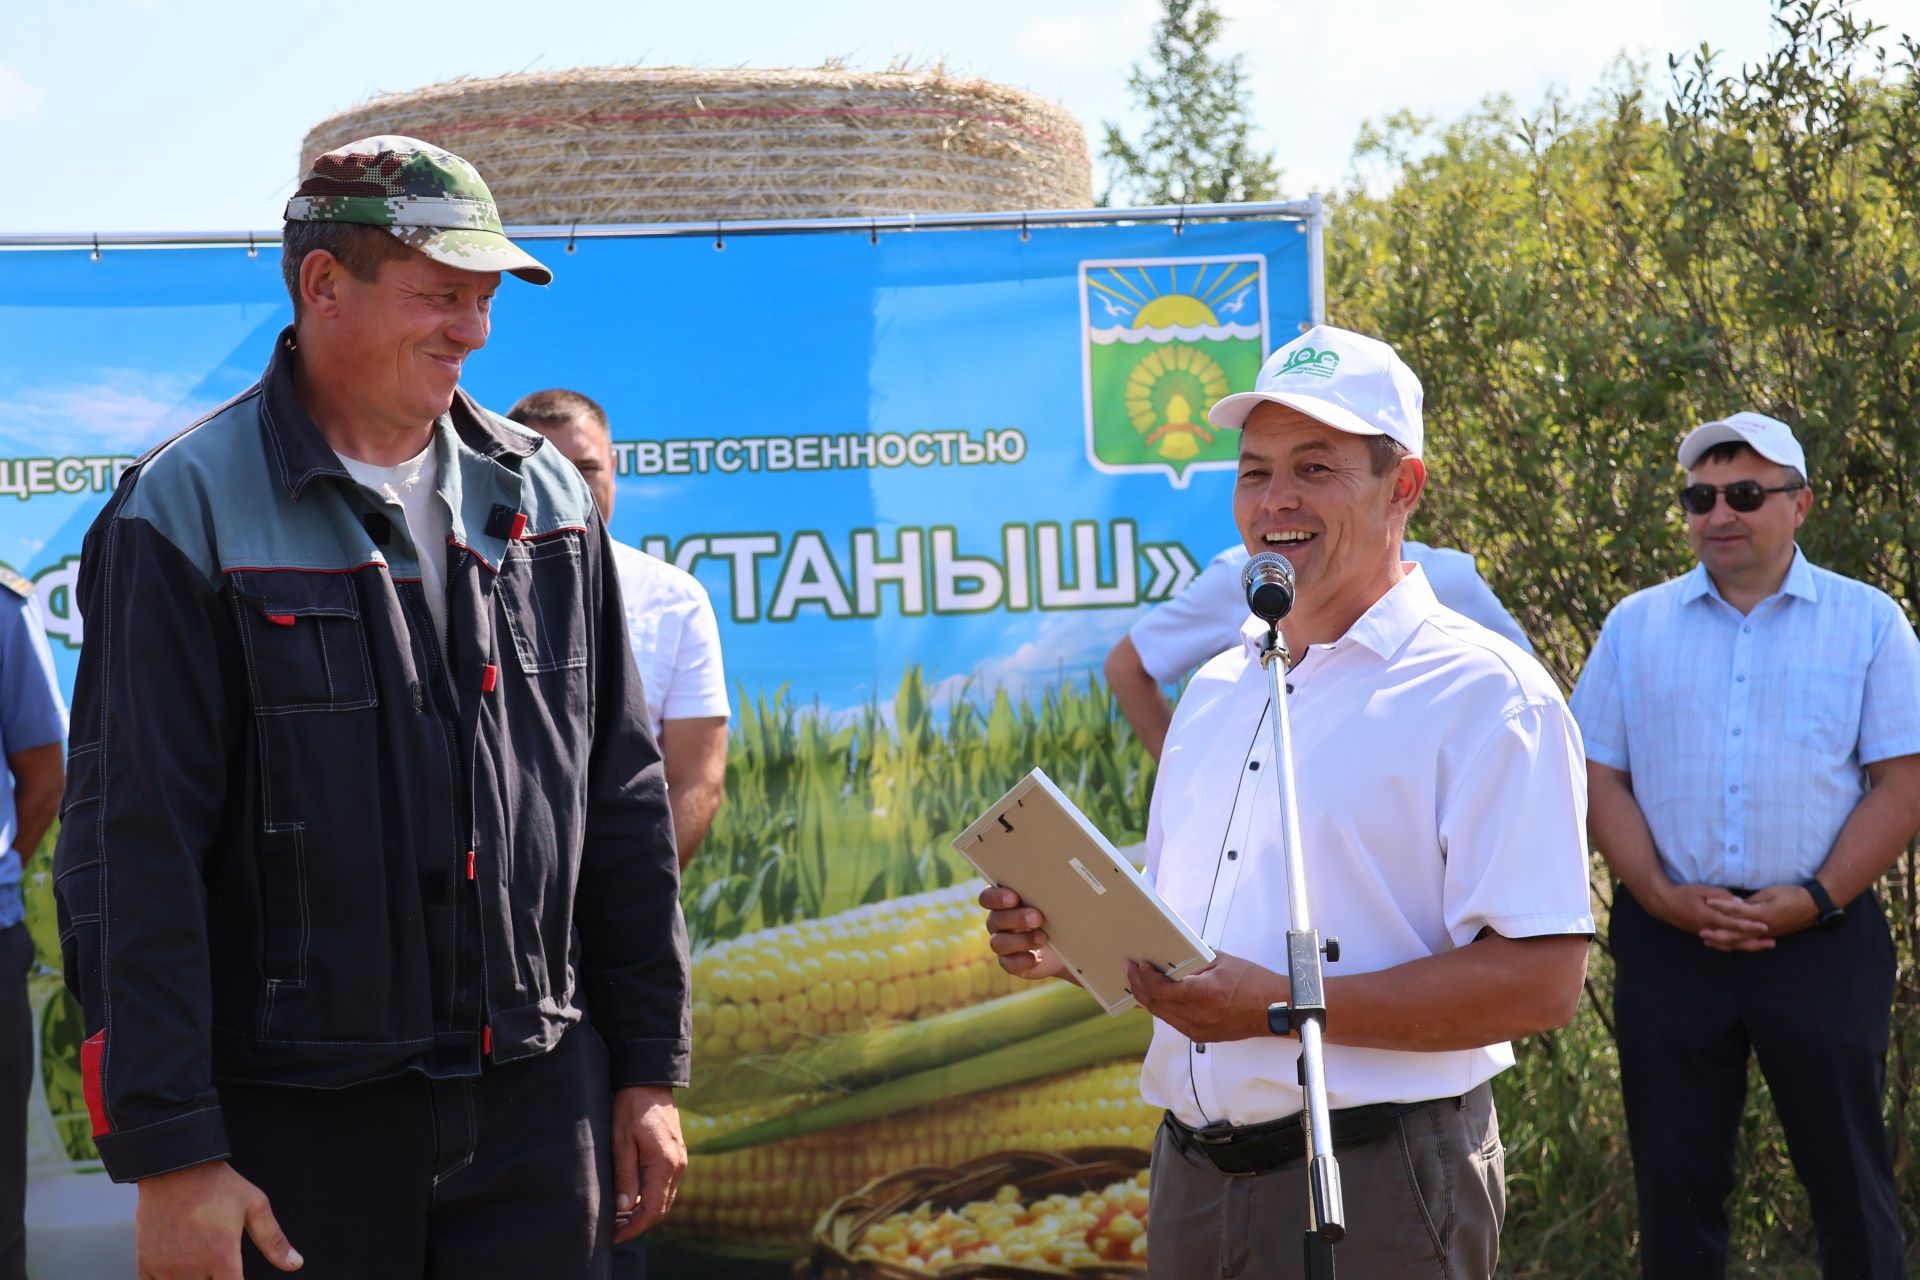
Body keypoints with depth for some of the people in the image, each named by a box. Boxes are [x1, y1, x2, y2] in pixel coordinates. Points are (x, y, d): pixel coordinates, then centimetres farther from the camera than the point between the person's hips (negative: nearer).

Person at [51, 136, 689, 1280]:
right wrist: (171, 1153, -13)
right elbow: (136, 851, -10)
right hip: (297, 1122, -4)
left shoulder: (543, 496, 9)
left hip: (540, 1101, 4)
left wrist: (650, 1067, 11)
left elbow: (623, 799, 13)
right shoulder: (186, 518, -6)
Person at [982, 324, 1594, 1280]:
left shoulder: (1485, 693, -10)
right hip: (1193, 1169, 7)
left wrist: (1280, 1007, -23)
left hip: (1375, 1191, -6)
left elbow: (1541, 979, -19)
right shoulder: (1214, 691, 14)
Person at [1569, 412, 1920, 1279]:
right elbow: (1601, 777, 6)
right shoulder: (1636, 626, 9)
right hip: (1668, 938, 2)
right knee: (1676, 1178, 7)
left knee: (1847, 1174, 1)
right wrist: (1661, 895, -9)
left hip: (1819, 938, -2)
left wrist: (1817, 898, -12)